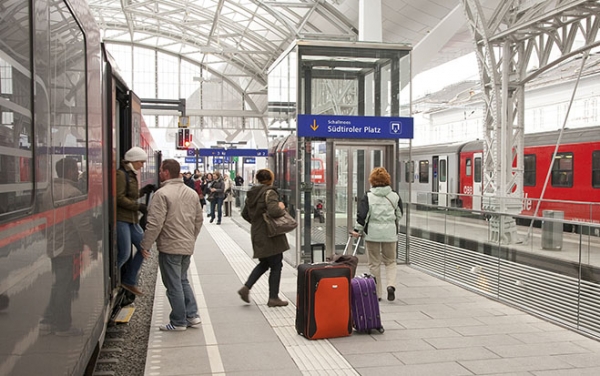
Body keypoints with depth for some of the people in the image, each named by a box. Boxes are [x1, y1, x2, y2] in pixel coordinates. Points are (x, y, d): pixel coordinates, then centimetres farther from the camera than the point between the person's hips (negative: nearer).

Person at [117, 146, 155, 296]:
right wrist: (138, 206, -16)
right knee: (124, 254, -9)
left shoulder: (131, 175, 18)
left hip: (132, 219, 10)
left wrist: (143, 191, 10)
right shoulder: (121, 174, -12)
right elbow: (119, 198, -18)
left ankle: (129, 281, 19)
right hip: (121, 219, -10)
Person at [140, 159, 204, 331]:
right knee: (183, 280, 21)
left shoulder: (162, 194, -15)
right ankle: (192, 315, 18)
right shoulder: (192, 193, 9)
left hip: (170, 247, -7)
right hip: (188, 246, 7)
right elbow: (199, 220, 16)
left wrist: (146, 245, -9)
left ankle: (178, 322, 11)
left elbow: (155, 223, -18)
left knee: (174, 285, 2)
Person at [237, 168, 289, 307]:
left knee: (264, 263, 22)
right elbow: (274, 211, -31)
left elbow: (245, 214, 19)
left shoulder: (251, 194, 9)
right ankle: (273, 298, 10)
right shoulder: (269, 193, -16)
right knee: (276, 266, 4)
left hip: (257, 234, 8)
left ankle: (246, 287, 11)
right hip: (270, 235, -8)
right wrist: (281, 207, -12)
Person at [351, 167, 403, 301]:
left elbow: (362, 216, -10)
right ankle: (391, 285, -7)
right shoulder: (395, 196, 1)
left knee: (374, 263, 8)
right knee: (390, 261, 16)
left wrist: (357, 230, 2)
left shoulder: (368, 196, -7)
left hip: (372, 233, -2)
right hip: (390, 233, 2)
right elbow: (399, 215, 11)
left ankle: (377, 293, 13)